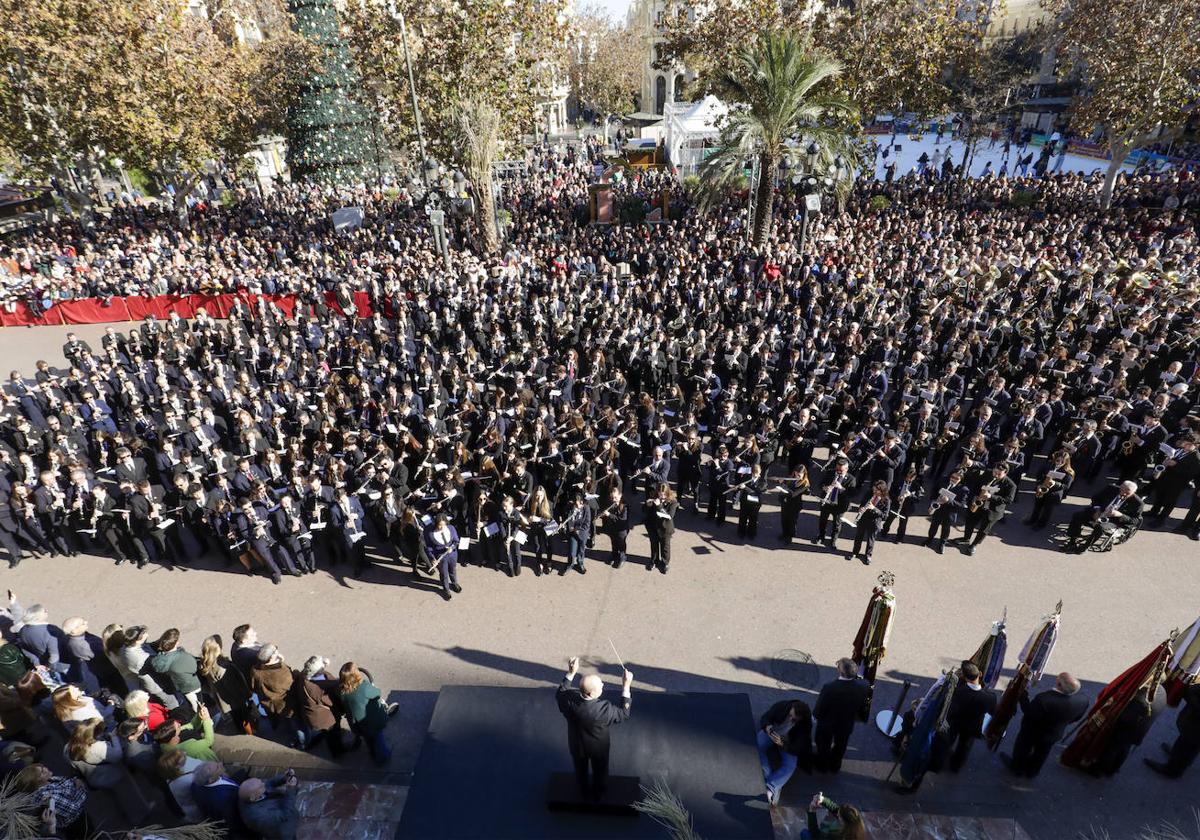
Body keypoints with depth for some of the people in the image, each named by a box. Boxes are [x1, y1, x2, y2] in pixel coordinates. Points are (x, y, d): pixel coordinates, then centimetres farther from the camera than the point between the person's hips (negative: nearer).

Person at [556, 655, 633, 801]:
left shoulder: (569, 699, -35)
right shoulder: (604, 709, -43)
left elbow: (559, 693, -9)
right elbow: (624, 714, -23)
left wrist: (571, 673, -11)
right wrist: (626, 687, -28)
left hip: (576, 745, 2)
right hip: (598, 747, -2)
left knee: (581, 770, 32)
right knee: (600, 771, 30)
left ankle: (584, 793, 58)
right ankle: (598, 794, 56)